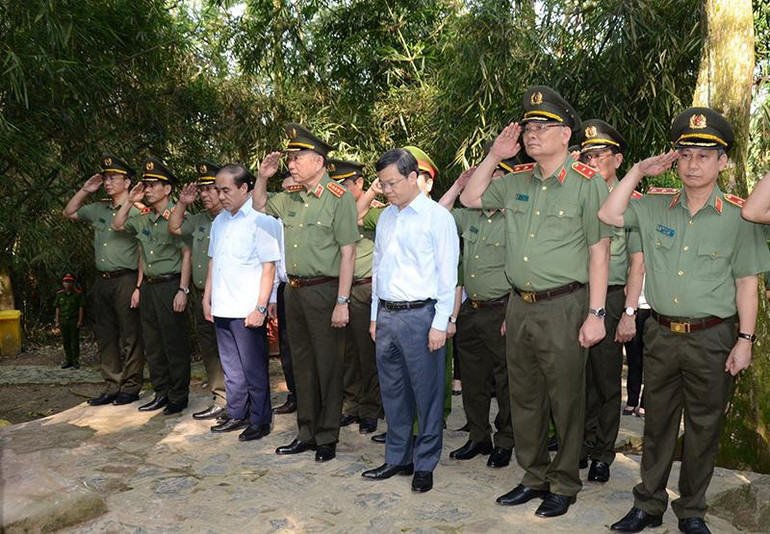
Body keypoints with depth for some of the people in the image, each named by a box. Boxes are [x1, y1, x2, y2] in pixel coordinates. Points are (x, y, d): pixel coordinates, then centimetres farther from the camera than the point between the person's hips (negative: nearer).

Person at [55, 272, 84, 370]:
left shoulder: (77, 293, -2)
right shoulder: (59, 294, 7)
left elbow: (80, 308, -1)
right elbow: (57, 308, 10)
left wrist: (80, 320, -6)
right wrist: (57, 321, 6)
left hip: (74, 320, -3)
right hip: (63, 320, 3)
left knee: (75, 341, 0)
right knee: (65, 341, 8)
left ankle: (76, 360, 8)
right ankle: (68, 360, 16)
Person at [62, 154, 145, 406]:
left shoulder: (137, 211, -8)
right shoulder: (98, 208, 12)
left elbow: (143, 253, -11)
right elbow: (68, 213, 26)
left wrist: (138, 287, -16)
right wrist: (85, 191, 11)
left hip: (126, 280, -7)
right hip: (102, 281, 7)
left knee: (130, 337, 0)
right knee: (105, 336, 11)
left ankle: (131, 388, 9)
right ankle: (112, 387, 21)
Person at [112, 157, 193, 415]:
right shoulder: (144, 219, 11)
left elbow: (187, 254, -12)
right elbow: (117, 225, 21)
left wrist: (182, 290, -16)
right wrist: (130, 200, 8)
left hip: (170, 285, -8)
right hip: (149, 286, 8)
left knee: (175, 344, -1)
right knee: (153, 343, 13)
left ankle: (179, 396, 11)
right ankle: (161, 392, 24)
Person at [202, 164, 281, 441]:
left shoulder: (261, 220, -10)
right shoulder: (220, 221, 14)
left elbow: (269, 266, -14)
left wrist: (261, 307, -18)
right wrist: (207, 297, 15)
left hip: (248, 310, -7)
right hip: (222, 308, 7)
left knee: (254, 369, 3)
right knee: (231, 367, 16)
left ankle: (260, 420, 15)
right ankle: (237, 415, 29)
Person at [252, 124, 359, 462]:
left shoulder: (339, 198, -11)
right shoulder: (291, 197, 10)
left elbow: (348, 252, -14)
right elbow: (259, 206, 29)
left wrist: (342, 302, -18)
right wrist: (262, 177, 9)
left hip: (324, 291, -7)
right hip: (294, 290, 7)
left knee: (327, 365, 3)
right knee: (302, 364, 14)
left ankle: (327, 438, 16)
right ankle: (306, 433, 28)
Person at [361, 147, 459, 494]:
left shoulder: (437, 216, -7)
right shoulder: (385, 217, 12)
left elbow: (448, 274, -9)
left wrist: (440, 324, -12)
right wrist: (375, 316, 15)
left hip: (420, 315, -6)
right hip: (386, 315, 7)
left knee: (427, 393, 4)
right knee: (392, 391, 14)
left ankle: (425, 465, 19)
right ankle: (396, 459, 28)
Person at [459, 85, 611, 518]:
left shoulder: (587, 183, -8)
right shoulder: (517, 181, 9)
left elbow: (599, 251, -10)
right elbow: (470, 198, 19)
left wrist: (596, 314, -13)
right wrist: (495, 156, 7)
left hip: (564, 307, -6)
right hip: (520, 307, 6)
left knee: (565, 401, 6)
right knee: (525, 399, 15)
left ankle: (565, 484, 24)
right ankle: (536, 477, 32)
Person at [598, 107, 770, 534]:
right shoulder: (655, 207, 5)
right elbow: (609, 215, -2)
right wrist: (638, 172, -2)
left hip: (711, 338, -2)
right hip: (661, 334, 3)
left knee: (703, 428, 9)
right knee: (657, 422, 13)